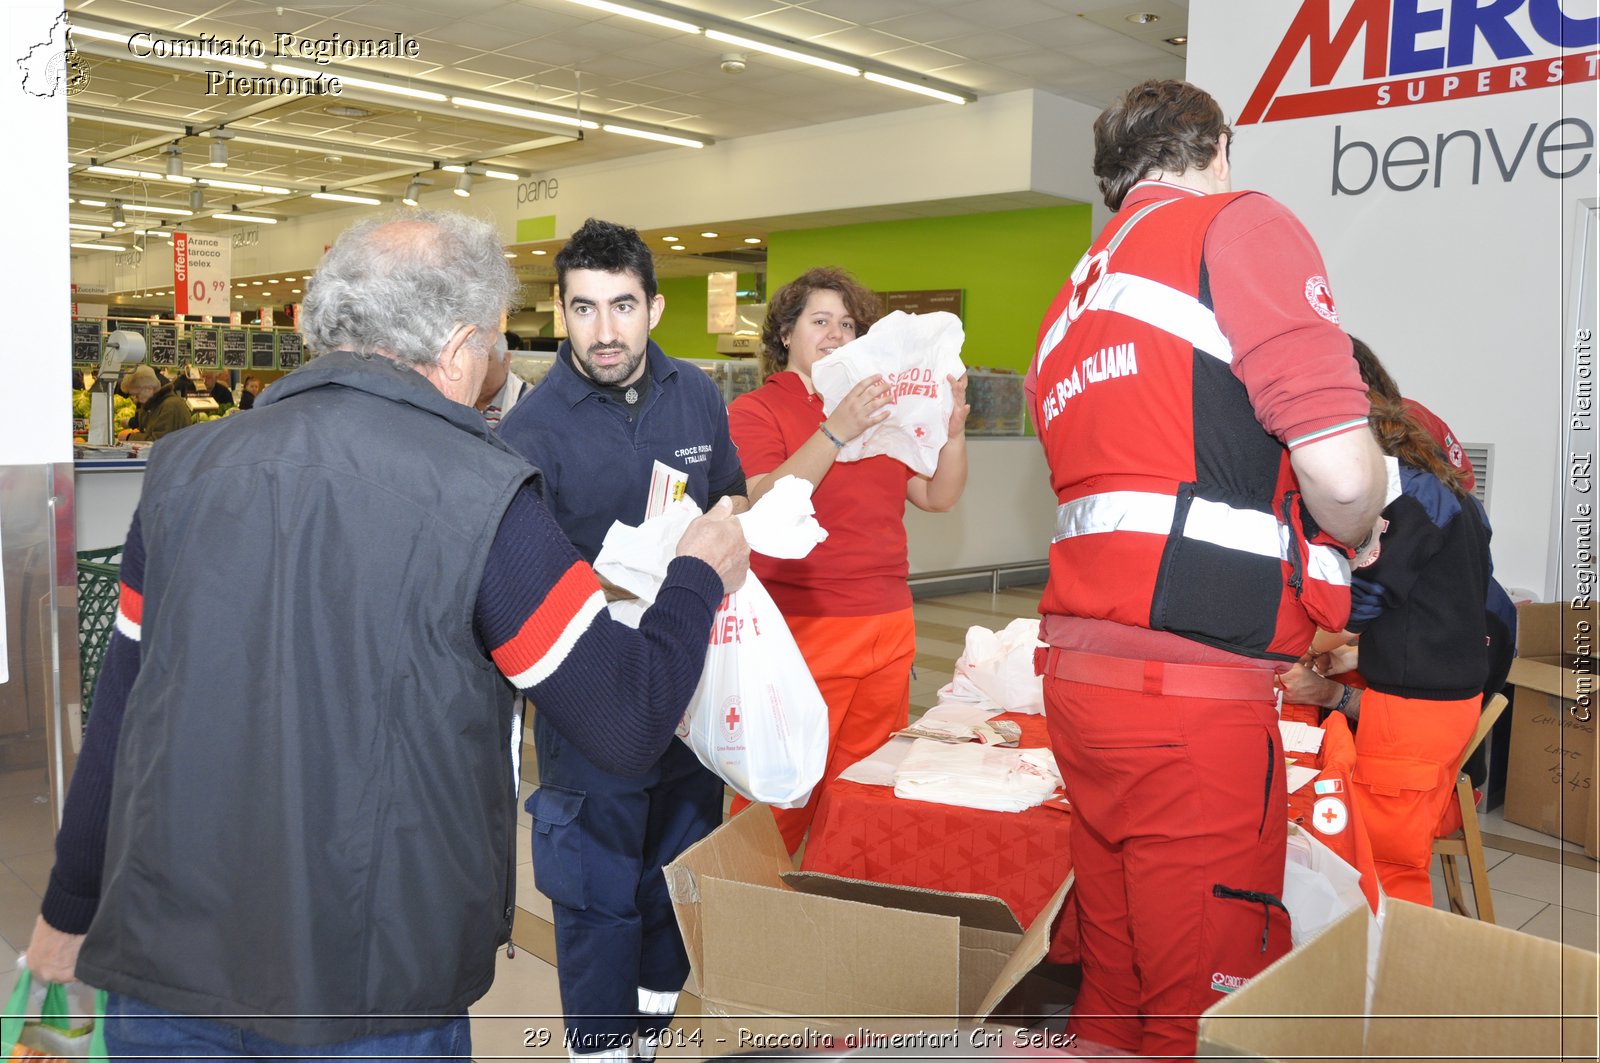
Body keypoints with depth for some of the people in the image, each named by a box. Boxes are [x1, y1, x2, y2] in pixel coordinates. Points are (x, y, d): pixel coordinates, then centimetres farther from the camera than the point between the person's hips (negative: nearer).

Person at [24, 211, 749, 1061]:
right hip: (370, 989, -4)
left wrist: (70, 910, 21)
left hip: (161, 960, 5)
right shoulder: (480, 496, -14)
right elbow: (629, 725, -11)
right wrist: (700, 576, 7)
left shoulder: (185, 466, 2)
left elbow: (119, 713, 8)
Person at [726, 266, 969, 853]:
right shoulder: (756, 410, 0)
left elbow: (939, 496, 14)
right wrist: (836, 431, -24)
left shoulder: (878, 410, 16)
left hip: (888, 628, 6)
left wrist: (953, 428, -2)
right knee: (781, 800, -2)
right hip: (802, 633, -5)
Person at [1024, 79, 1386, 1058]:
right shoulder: (1241, 225, -4)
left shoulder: (1074, 298, 20)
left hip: (1081, 670, 8)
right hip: (1194, 689, -8)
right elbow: (1341, 472, -15)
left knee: (1115, 985, 19)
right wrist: (1348, 536, 7)